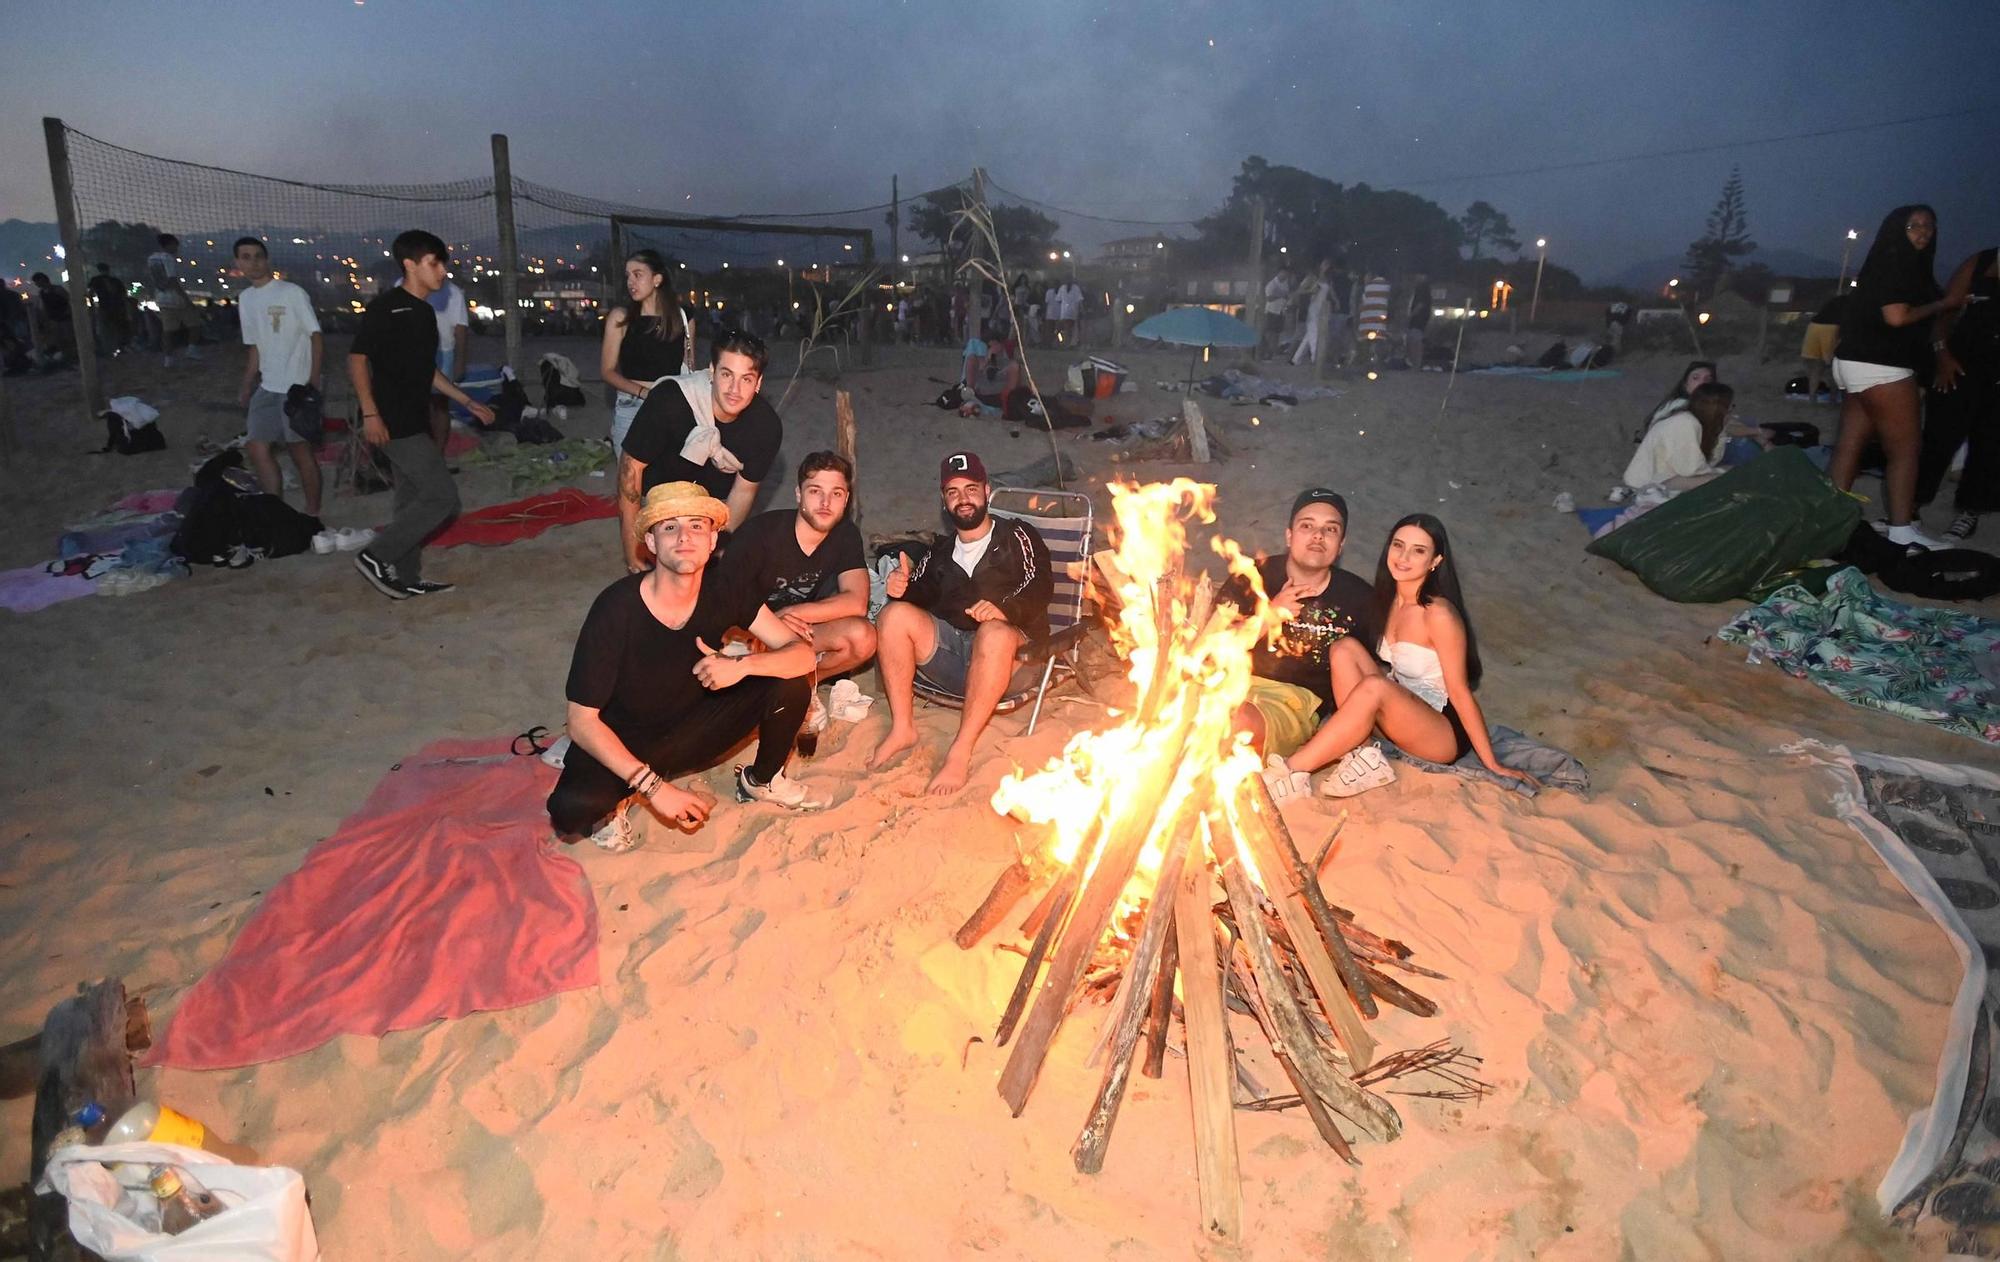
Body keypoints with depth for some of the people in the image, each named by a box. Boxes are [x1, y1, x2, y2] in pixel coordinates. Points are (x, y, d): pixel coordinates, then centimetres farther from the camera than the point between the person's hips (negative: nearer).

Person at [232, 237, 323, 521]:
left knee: (300, 450, -1)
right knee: (257, 449, 3)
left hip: (297, 386, -7)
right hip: (267, 387, 7)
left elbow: (315, 336, -9)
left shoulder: (292, 293, -7)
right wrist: (246, 388, 18)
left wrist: (313, 381, -18)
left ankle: (312, 515, 11)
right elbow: (255, 347, 19)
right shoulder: (245, 299, 13)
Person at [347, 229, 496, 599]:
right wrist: (370, 413, -22)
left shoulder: (425, 312, 15)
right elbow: (357, 359, -13)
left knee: (413, 501, 11)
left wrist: (468, 403, 21)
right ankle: (376, 556, -2)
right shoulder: (387, 306, -11)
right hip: (393, 423, -9)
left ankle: (405, 579, 19)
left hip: (414, 422, 9)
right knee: (442, 496, -11)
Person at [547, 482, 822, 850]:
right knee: (571, 809, -35)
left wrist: (743, 665, -36)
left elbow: (803, 653, -15)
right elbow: (582, 722, -22)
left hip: (692, 729, 4)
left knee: (791, 681, -17)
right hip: (622, 746, -4)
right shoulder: (616, 609, -26)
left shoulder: (723, 588, -15)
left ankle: (762, 781, 11)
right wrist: (653, 786, -29)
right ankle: (616, 801, 3)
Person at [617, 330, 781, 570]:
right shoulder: (670, 399, -34)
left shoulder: (767, 426, -24)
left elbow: (744, 490, -9)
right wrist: (632, 547, -20)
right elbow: (632, 465, -23)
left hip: (717, 504, 2)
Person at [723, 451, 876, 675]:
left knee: (862, 637, -25)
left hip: (799, 628, 3)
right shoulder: (761, 531, -19)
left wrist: (790, 612, -25)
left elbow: (856, 603, -19)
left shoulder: (845, 535, -7)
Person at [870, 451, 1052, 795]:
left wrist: (1005, 609, -28)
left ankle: (960, 752, -37)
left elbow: (1040, 586, -8)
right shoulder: (940, 550, 24)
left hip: (1012, 658, -4)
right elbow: (920, 595, 15)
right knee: (895, 614, -19)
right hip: (949, 652, 4)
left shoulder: (1017, 536, 9)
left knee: (994, 631, -39)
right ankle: (902, 728, -19)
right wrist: (902, 588, -10)